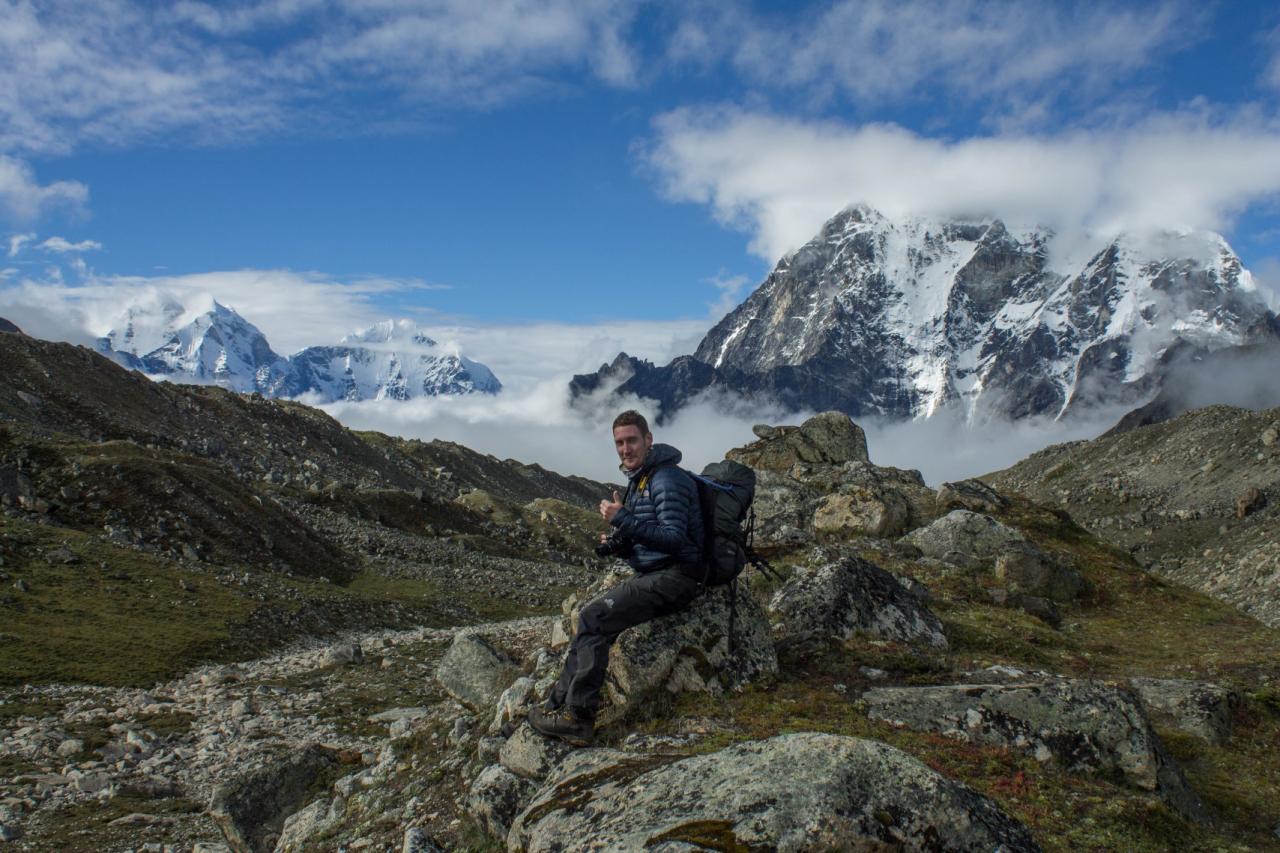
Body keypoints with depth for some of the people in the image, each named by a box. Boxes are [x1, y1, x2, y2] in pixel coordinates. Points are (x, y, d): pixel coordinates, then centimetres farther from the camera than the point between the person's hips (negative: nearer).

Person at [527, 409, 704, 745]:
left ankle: (578, 717, -12)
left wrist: (623, 520, -26)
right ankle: (561, 703, -3)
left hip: (674, 576, -9)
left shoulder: (667, 479, -13)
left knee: (593, 617, -18)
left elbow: (674, 540, -23)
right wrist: (614, 545, 1)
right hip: (651, 575, 9)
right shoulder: (638, 481, 18)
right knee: (593, 618, -4)